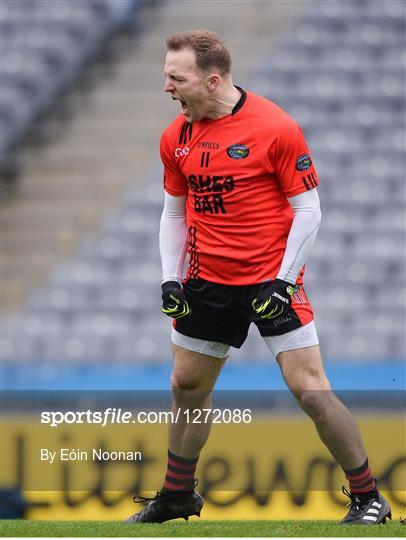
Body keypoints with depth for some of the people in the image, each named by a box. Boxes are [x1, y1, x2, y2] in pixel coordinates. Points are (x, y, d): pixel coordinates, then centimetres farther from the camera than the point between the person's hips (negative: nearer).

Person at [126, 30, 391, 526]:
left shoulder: (275, 127, -15)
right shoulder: (176, 138, 2)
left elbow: (307, 210, -10)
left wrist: (283, 281, -17)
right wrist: (170, 278, 3)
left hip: (272, 278, -5)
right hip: (208, 280, 5)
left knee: (310, 390, -10)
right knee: (187, 385, 12)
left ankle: (367, 498, 1)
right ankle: (177, 495, 31)